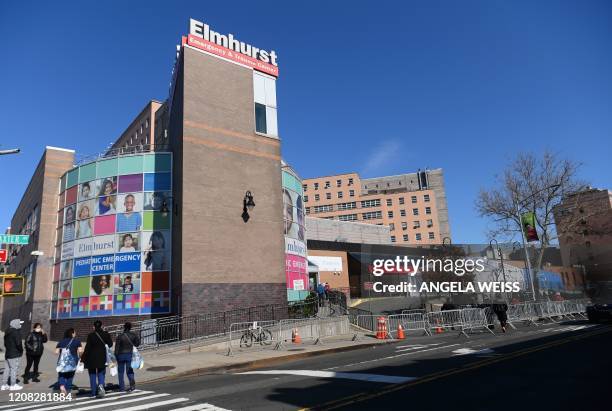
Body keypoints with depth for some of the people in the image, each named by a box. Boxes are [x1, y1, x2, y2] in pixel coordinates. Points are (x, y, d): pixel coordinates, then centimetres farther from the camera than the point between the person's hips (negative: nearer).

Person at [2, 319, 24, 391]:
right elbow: (18, 343, -20)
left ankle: (4, 385, 19)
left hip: (7, 353, 9)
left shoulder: (7, 332, 12)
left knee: (7, 369, 14)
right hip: (14, 354, -9)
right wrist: (21, 351, -5)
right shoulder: (16, 332, -17)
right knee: (14, 369, -1)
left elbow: (5, 343, 16)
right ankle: (13, 385, 4)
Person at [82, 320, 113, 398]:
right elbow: (110, 344, 5)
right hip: (102, 358, 2)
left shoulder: (91, 335, -11)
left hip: (92, 358, -2)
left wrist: (83, 359, -5)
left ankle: (93, 392, 15)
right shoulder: (106, 334, -3)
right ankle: (101, 385, -14)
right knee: (101, 373, 13)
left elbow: (87, 348, -11)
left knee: (92, 375, 11)